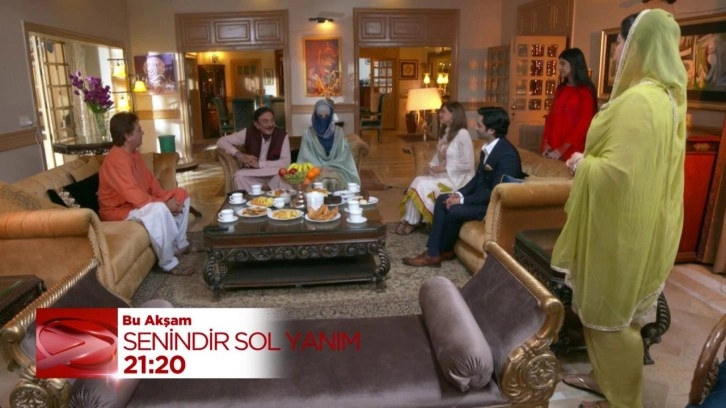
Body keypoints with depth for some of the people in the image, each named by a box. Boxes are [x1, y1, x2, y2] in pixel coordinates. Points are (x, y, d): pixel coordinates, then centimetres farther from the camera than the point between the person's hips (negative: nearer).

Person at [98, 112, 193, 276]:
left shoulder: (134, 153, 5)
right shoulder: (115, 161, -26)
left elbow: (150, 180, 7)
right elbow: (134, 195, -33)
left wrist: (166, 198, -9)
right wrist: (164, 203, -25)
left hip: (137, 202, 10)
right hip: (118, 211, -10)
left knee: (180, 195, 8)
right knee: (158, 209, -37)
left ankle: (180, 244, 12)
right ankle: (169, 263, -25)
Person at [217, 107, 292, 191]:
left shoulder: (282, 135, -12)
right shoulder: (249, 133, -7)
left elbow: (286, 162, -21)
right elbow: (221, 141, -3)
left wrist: (259, 164, -25)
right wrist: (239, 155, -20)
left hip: (274, 174, -1)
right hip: (251, 175, 1)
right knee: (239, 176, -29)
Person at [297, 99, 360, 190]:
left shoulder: (339, 132, 8)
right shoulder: (308, 133, 5)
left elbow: (344, 156, 2)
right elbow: (307, 158, 0)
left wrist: (329, 167, -12)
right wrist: (320, 168, -15)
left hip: (336, 169, 1)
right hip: (316, 169, -1)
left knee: (334, 181, -34)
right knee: (322, 181, -35)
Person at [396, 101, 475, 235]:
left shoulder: (462, 134, -13)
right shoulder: (445, 133, 13)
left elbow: (468, 165, -17)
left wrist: (443, 169, -19)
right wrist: (432, 166, -5)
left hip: (457, 178, -7)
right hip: (442, 175, 8)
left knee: (423, 185, -22)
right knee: (418, 181, -17)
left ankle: (412, 221, -5)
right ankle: (408, 220, -16)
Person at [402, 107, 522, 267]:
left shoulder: (507, 154, -25)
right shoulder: (488, 147, 5)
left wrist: (463, 200, -23)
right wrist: (460, 193, -4)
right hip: (482, 194, 10)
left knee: (454, 210, -24)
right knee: (442, 200, -2)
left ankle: (444, 251, 3)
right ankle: (433, 253, -5)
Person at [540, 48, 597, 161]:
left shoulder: (586, 91, -5)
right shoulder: (560, 89, 13)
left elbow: (584, 124, -11)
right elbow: (551, 116, 12)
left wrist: (563, 149, -15)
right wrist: (545, 142, 0)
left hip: (572, 150, -5)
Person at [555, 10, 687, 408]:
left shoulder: (637, 101, -25)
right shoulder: (666, 96, 8)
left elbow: (618, 171, -29)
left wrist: (583, 164, -11)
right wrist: (591, 159, 13)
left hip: (620, 228, -10)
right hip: (635, 222, 10)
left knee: (610, 313, 7)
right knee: (611, 309, 22)